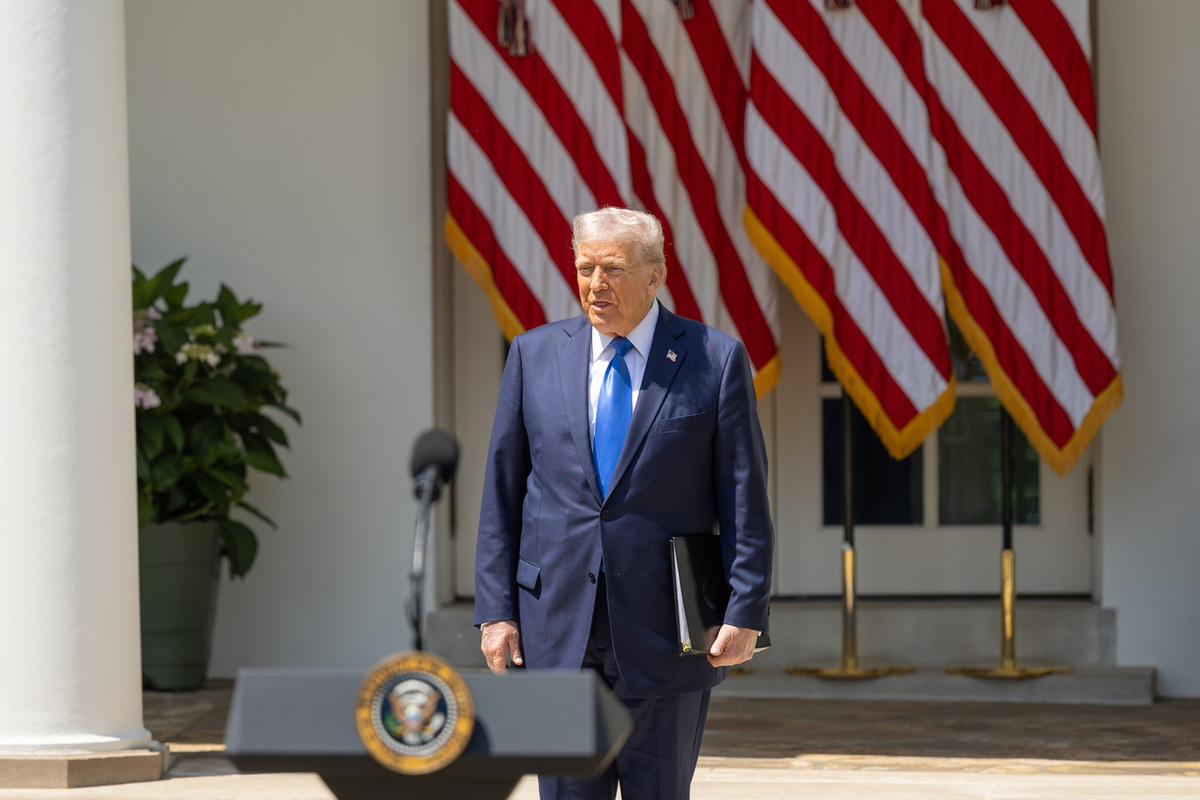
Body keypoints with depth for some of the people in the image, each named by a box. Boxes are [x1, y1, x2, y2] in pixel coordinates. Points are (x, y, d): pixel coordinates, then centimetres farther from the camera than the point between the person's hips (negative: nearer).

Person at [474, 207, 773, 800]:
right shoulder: (534, 355, 7)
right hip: (558, 629, 2)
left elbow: (745, 499, -2)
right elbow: (502, 490, 8)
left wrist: (746, 612, -8)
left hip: (665, 633, -2)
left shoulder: (716, 361, -1)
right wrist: (495, 610, 2)